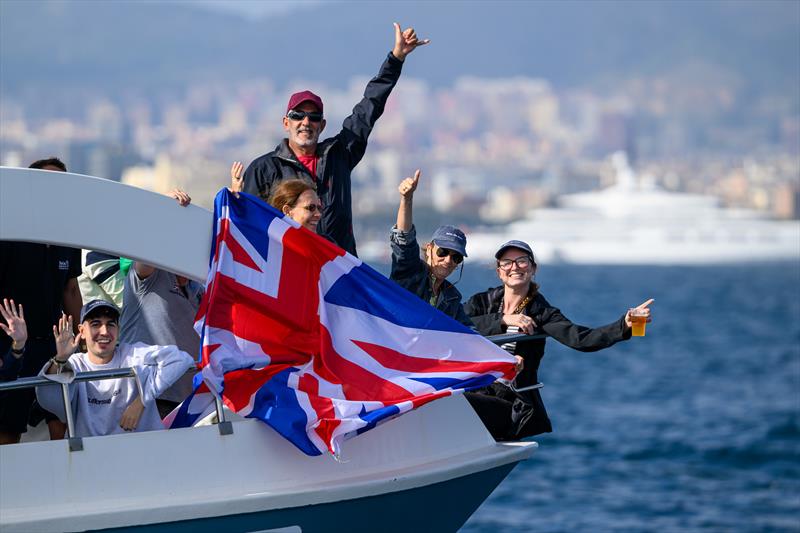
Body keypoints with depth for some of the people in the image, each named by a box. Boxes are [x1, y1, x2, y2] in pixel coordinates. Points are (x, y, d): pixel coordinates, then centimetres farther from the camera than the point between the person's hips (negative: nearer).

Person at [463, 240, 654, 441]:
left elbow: (581, 338, -13)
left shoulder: (541, 313, 3)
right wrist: (502, 320, -16)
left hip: (514, 407, -4)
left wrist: (624, 325, -27)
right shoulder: (482, 302, 12)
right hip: (476, 393, 4)